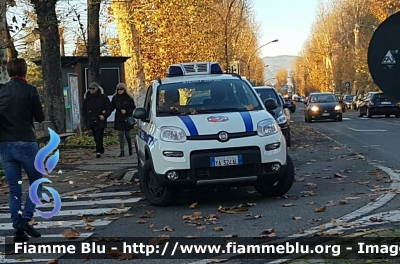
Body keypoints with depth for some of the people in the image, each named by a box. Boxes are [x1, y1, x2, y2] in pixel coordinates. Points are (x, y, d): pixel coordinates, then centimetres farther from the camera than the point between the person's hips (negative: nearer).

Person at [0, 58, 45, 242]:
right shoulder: (29, 90, -8)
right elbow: (40, 117, -2)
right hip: (26, 144, -4)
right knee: (36, 182, 12)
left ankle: (18, 229, 7)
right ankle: (26, 218, -4)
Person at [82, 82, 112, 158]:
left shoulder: (103, 97, -1)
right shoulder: (87, 98, 11)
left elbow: (109, 108, 1)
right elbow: (84, 110, 18)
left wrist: (105, 115, -13)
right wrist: (85, 119, 7)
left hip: (100, 121, -5)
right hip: (91, 121, 5)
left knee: (99, 136, -13)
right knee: (95, 137, 9)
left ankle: (98, 151, -17)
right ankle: (101, 149, 22)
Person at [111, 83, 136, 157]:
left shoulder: (129, 98, -3)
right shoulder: (115, 98, 5)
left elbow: (133, 108, -1)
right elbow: (112, 107, 7)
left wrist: (126, 111, -16)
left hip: (127, 119, -2)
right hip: (119, 119, 2)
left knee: (127, 134, 4)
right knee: (120, 134, -2)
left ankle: (130, 148, 28)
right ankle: (122, 151, 1)